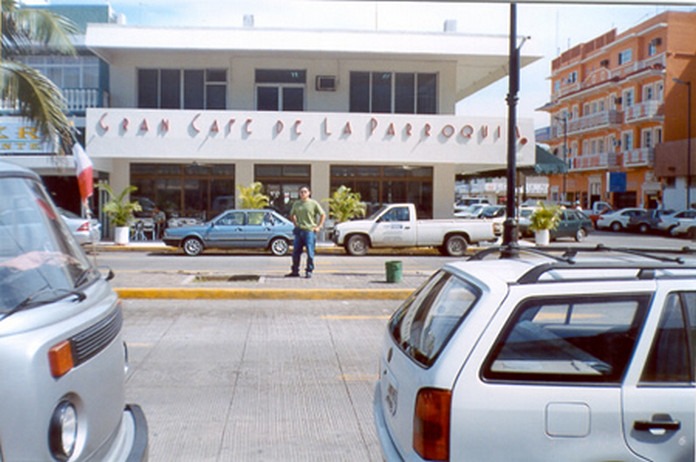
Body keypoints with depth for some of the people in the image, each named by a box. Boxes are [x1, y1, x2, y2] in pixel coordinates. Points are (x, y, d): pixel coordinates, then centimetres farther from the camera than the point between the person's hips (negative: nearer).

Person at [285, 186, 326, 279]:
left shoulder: (313, 203, -2)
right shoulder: (296, 204, 9)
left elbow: (323, 215, 1)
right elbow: (292, 215, 25)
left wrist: (318, 226, -3)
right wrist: (296, 224, 13)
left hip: (310, 231, -4)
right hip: (299, 231, 4)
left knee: (310, 253, -2)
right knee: (295, 252, 6)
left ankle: (309, 271, 7)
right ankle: (295, 271, 15)